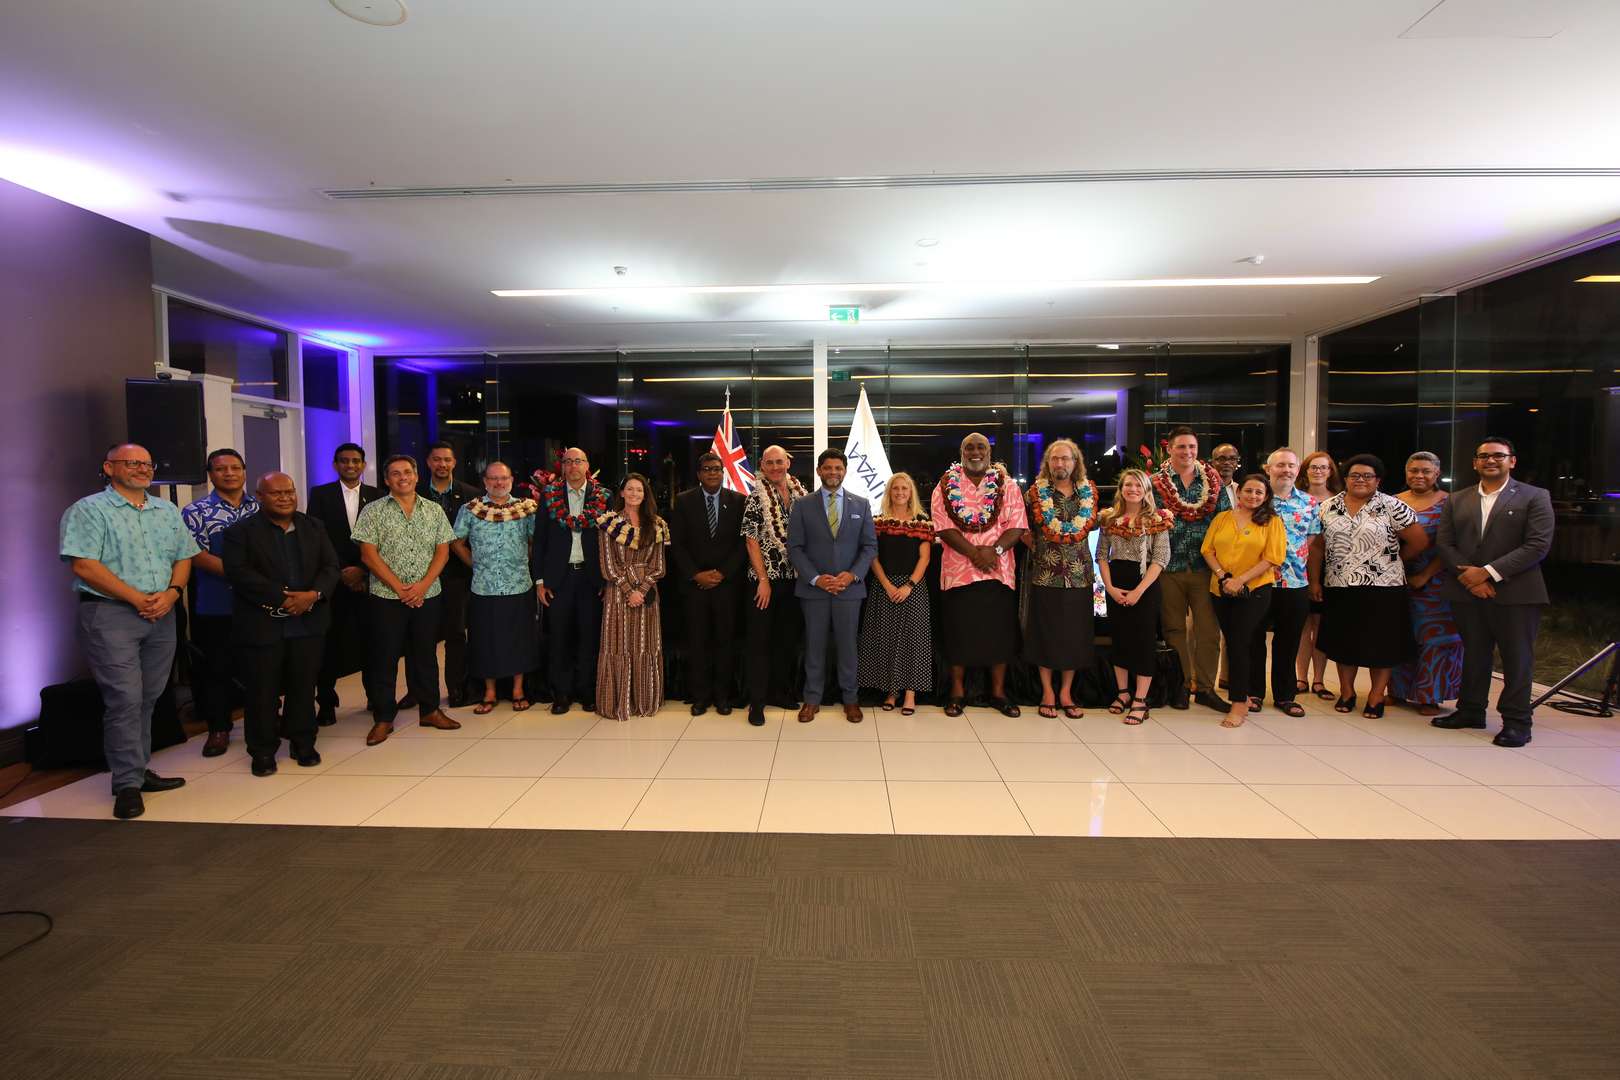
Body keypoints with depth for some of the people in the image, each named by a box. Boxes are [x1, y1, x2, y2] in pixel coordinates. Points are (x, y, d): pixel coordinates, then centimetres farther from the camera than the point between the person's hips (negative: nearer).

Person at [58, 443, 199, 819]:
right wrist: (137, 598, -14)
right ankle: (127, 784, 2)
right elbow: (83, 565, -12)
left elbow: (183, 557, 13)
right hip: (109, 614, -5)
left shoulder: (168, 511, 15)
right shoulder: (89, 510, -3)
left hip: (161, 615, 6)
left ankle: (138, 770, 22)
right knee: (124, 699, -7)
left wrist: (171, 593, -6)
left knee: (147, 699, 11)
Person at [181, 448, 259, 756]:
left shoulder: (261, 509, 9)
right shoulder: (196, 512, -1)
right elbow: (197, 555, -10)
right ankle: (218, 728, 18)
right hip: (216, 606, -2)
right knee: (218, 668, 6)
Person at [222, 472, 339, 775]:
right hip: (261, 625, -3)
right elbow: (239, 572, -12)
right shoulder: (240, 531, 0)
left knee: (303, 687, 10)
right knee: (262, 691, 4)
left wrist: (313, 594, -13)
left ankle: (303, 744, 23)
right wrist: (282, 598, -19)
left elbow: (330, 566, 6)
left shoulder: (314, 527, 12)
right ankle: (262, 751, 17)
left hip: (307, 623, 3)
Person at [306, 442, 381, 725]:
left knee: (371, 639, 2)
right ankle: (326, 703, 11)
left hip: (368, 579, 1)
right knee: (329, 643, 1)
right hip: (333, 580, -1)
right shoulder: (320, 494, 5)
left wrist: (363, 571, -7)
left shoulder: (377, 496, 7)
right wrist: (340, 572, -7)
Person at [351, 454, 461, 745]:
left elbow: (442, 552, 3)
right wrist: (399, 587, -12)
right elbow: (368, 555, -6)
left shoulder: (434, 510, 6)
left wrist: (423, 585, -10)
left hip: (427, 596, 2)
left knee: (425, 655, 11)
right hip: (387, 597, -2)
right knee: (384, 658, 3)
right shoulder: (373, 511, 0)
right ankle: (383, 718, 13)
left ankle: (430, 710, 22)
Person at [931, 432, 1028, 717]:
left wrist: (994, 549, -17)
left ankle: (998, 692, 20)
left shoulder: (1007, 485, 6)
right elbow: (943, 526, -7)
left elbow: (1017, 525, -1)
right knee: (959, 631, 5)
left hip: (999, 570, 1)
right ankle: (957, 692, 18)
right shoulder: (946, 486, 3)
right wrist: (974, 552, -17)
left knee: (999, 631, 6)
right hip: (958, 570, -1)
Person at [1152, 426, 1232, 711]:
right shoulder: (1156, 483, 3)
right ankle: (1180, 684, 19)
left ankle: (1204, 687, 13)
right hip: (1170, 567, -1)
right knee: (1174, 629, 7)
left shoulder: (1214, 482, 8)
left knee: (1209, 629, 2)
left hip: (1205, 567, 1)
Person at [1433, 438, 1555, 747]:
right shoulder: (1456, 500, 11)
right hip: (1467, 592, 3)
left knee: (1517, 658, 3)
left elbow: (1538, 545, -9)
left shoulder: (1535, 497, 0)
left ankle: (1516, 720, 13)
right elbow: (1444, 543, 5)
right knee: (1473, 654, 13)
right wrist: (1468, 575, -10)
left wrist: (1488, 572, -15)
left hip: (1515, 592, -3)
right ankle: (1470, 711, 23)